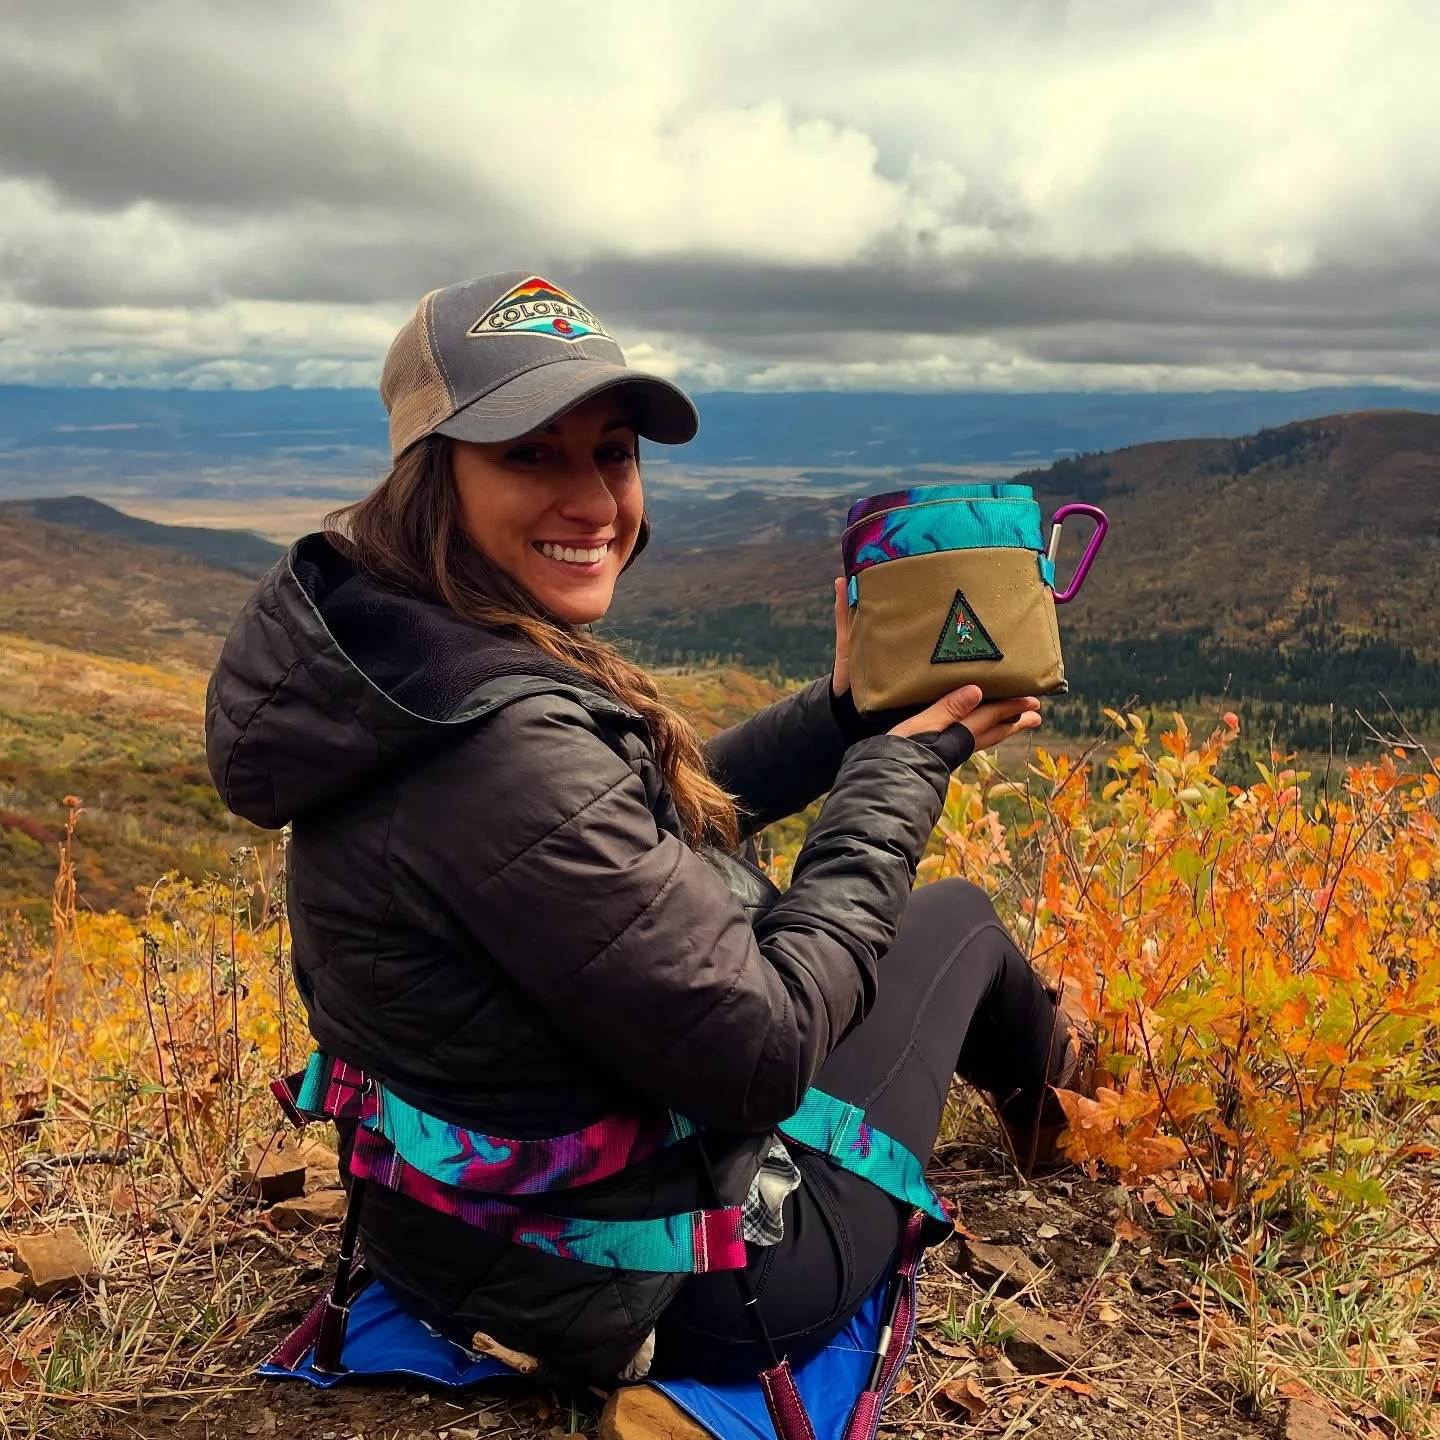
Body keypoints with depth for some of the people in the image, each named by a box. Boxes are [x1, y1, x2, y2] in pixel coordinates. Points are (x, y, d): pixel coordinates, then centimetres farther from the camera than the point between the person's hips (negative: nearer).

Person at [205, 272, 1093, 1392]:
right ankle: (1046, 1069, 50)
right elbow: (757, 1057, -28)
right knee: (955, 917, 13)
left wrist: (846, 712, 1)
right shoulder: (505, 752, -35)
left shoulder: (402, 657, -5)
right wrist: (905, 762, -17)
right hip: (677, 1295, -8)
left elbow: (657, 828, 8)